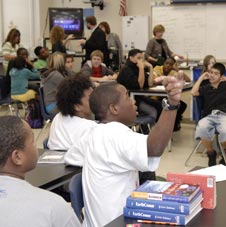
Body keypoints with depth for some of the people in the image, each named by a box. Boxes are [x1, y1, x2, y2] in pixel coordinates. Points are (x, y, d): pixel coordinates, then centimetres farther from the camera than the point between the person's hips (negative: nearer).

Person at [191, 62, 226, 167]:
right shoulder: (206, 88, 22)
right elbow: (193, 92, 5)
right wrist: (201, 78, 15)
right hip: (209, 116, 1)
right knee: (201, 128, -37)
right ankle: (211, 154, -8)